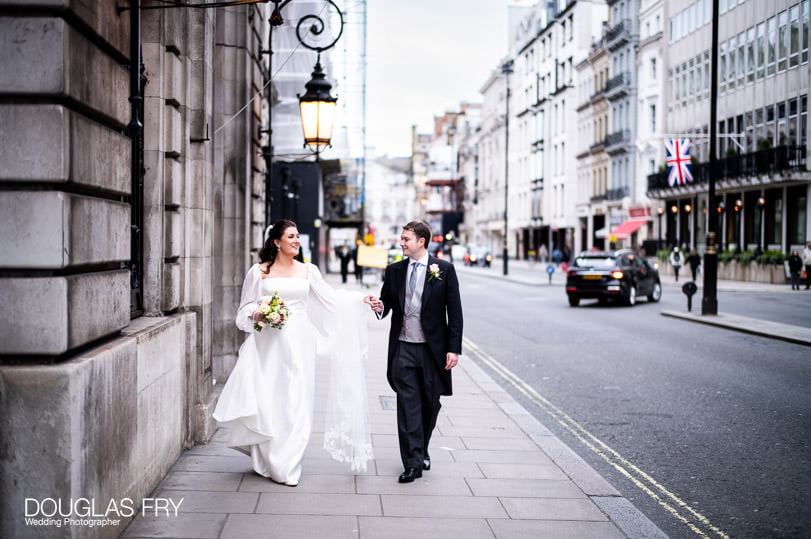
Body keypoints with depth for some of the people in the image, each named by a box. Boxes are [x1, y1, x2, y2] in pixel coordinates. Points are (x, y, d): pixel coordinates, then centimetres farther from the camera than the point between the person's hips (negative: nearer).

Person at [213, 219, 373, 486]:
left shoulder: (308, 271, 9)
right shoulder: (260, 271, 4)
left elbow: (331, 299, 8)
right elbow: (246, 306, 9)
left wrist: (362, 299, -2)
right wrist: (256, 314, -13)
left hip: (298, 343, 1)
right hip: (268, 344, -1)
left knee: (295, 403, -1)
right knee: (267, 401, -1)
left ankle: (287, 466, 9)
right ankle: (268, 463, 16)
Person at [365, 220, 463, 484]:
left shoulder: (444, 269, -2)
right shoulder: (394, 270, 6)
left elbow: (455, 311, -3)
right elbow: (387, 302, 14)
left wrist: (454, 348, -8)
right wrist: (379, 306, -12)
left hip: (433, 348, -1)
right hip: (403, 349, 1)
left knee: (430, 403, 10)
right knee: (408, 405, -2)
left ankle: (421, 450, 31)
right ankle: (413, 462, 1)